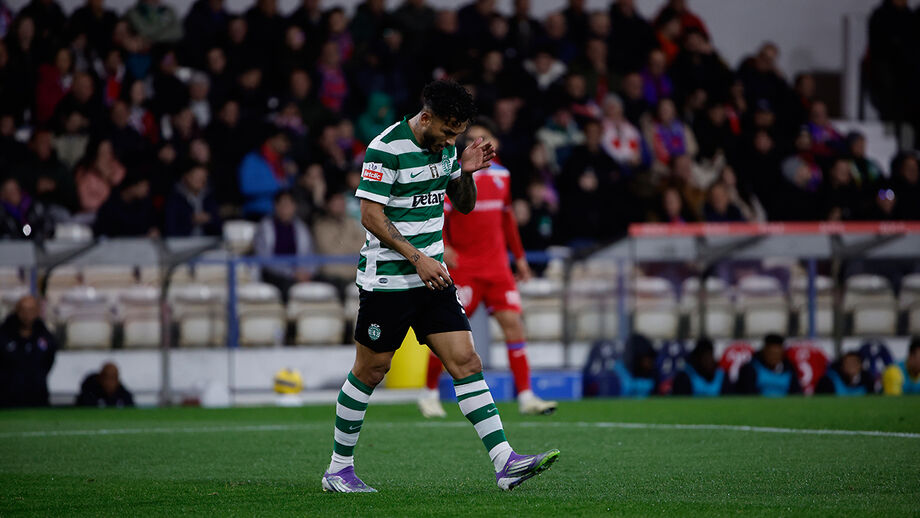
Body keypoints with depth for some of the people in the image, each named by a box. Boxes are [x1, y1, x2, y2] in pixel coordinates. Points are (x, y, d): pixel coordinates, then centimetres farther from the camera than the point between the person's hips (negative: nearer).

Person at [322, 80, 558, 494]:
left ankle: (504, 463, -10)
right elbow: (371, 216, -17)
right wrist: (417, 258, -21)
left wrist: (466, 172, -3)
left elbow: (463, 205, 17)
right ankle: (338, 469, 17)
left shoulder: (444, 146, 7)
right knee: (369, 373, 2)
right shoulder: (386, 148, -16)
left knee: (466, 363, -4)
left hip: (432, 278, 7)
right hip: (386, 281, -6)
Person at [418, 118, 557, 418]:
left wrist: (519, 256, 23)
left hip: (497, 265, 5)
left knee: (512, 321, -6)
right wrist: (443, 246, -29)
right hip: (462, 266, -5)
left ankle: (526, 396, -5)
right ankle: (430, 394, 13)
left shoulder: (501, 175, 11)